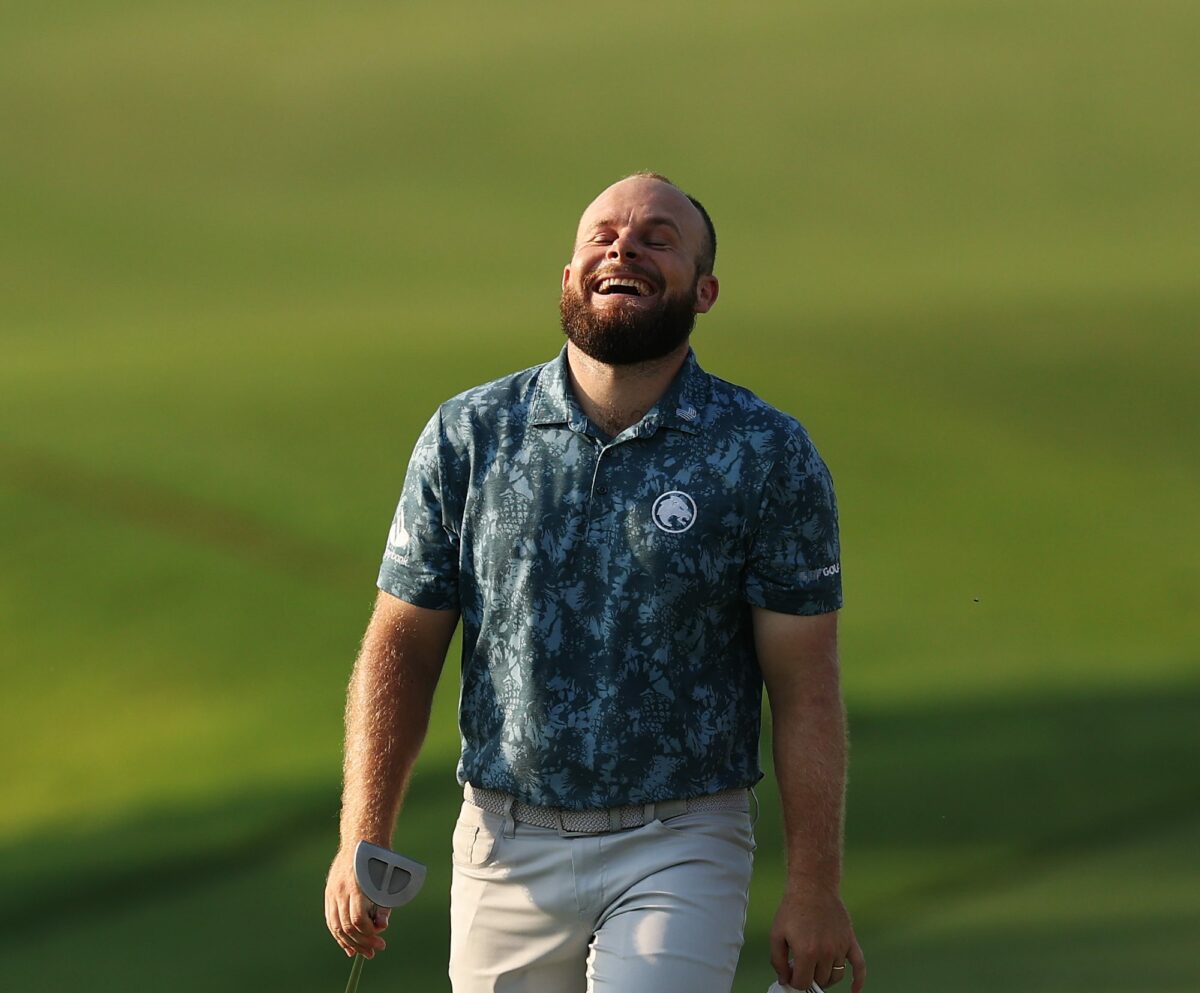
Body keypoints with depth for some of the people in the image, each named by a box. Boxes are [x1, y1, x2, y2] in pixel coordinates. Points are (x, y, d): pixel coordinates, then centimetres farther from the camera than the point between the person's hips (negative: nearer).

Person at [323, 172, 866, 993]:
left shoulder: (767, 456, -2)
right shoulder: (469, 436, 4)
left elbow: (806, 686, -3)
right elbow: (402, 647, 6)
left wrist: (815, 889, -7)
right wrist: (363, 840, -4)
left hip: (677, 854, -3)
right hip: (507, 853, 3)